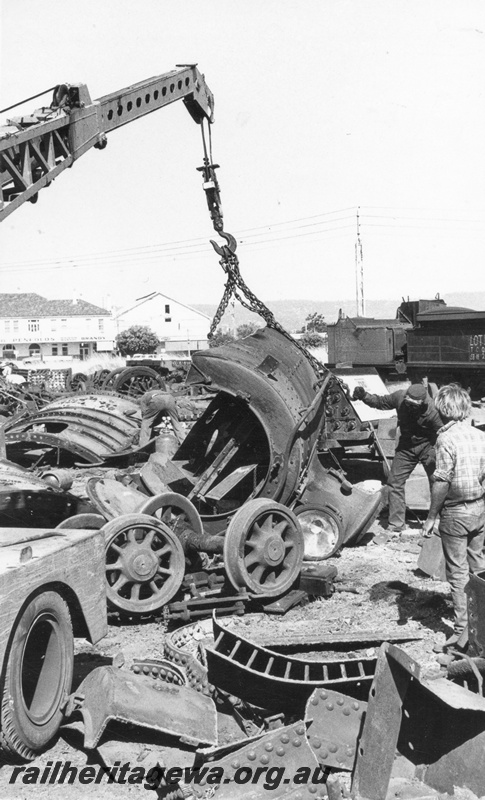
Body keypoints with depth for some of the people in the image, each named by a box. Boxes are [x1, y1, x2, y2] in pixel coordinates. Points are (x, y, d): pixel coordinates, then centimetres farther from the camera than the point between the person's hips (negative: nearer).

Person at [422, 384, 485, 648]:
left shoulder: (446, 438, -18)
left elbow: (442, 482, -20)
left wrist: (431, 517, -13)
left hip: (455, 513, -6)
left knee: (458, 572, 2)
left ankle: (463, 630, 6)